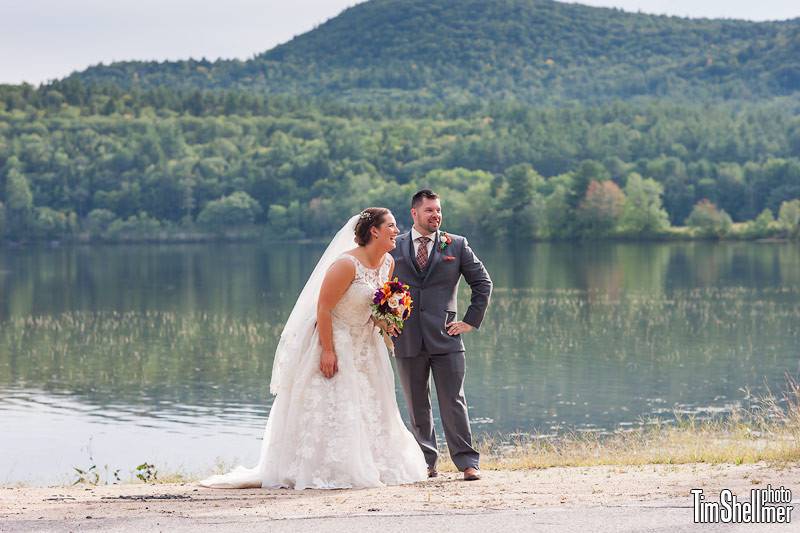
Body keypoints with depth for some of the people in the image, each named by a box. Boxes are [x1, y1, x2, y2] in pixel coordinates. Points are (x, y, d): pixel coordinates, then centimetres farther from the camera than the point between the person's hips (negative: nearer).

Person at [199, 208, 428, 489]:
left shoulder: (388, 263, 0)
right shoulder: (346, 264, -25)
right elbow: (323, 307, -24)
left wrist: (383, 322, -3)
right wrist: (328, 351, -25)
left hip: (364, 344, 8)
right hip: (333, 339, -8)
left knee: (369, 408, 12)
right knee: (328, 408, -6)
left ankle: (370, 467, 21)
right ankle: (324, 473, -2)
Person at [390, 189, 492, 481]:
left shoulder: (457, 245, 6)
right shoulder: (394, 247, 7)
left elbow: (483, 283, 11)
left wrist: (471, 321, 4)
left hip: (445, 336, -1)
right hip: (407, 341, 1)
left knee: (453, 402, -4)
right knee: (417, 406, 7)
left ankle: (467, 462, -1)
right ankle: (426, 463, 15)